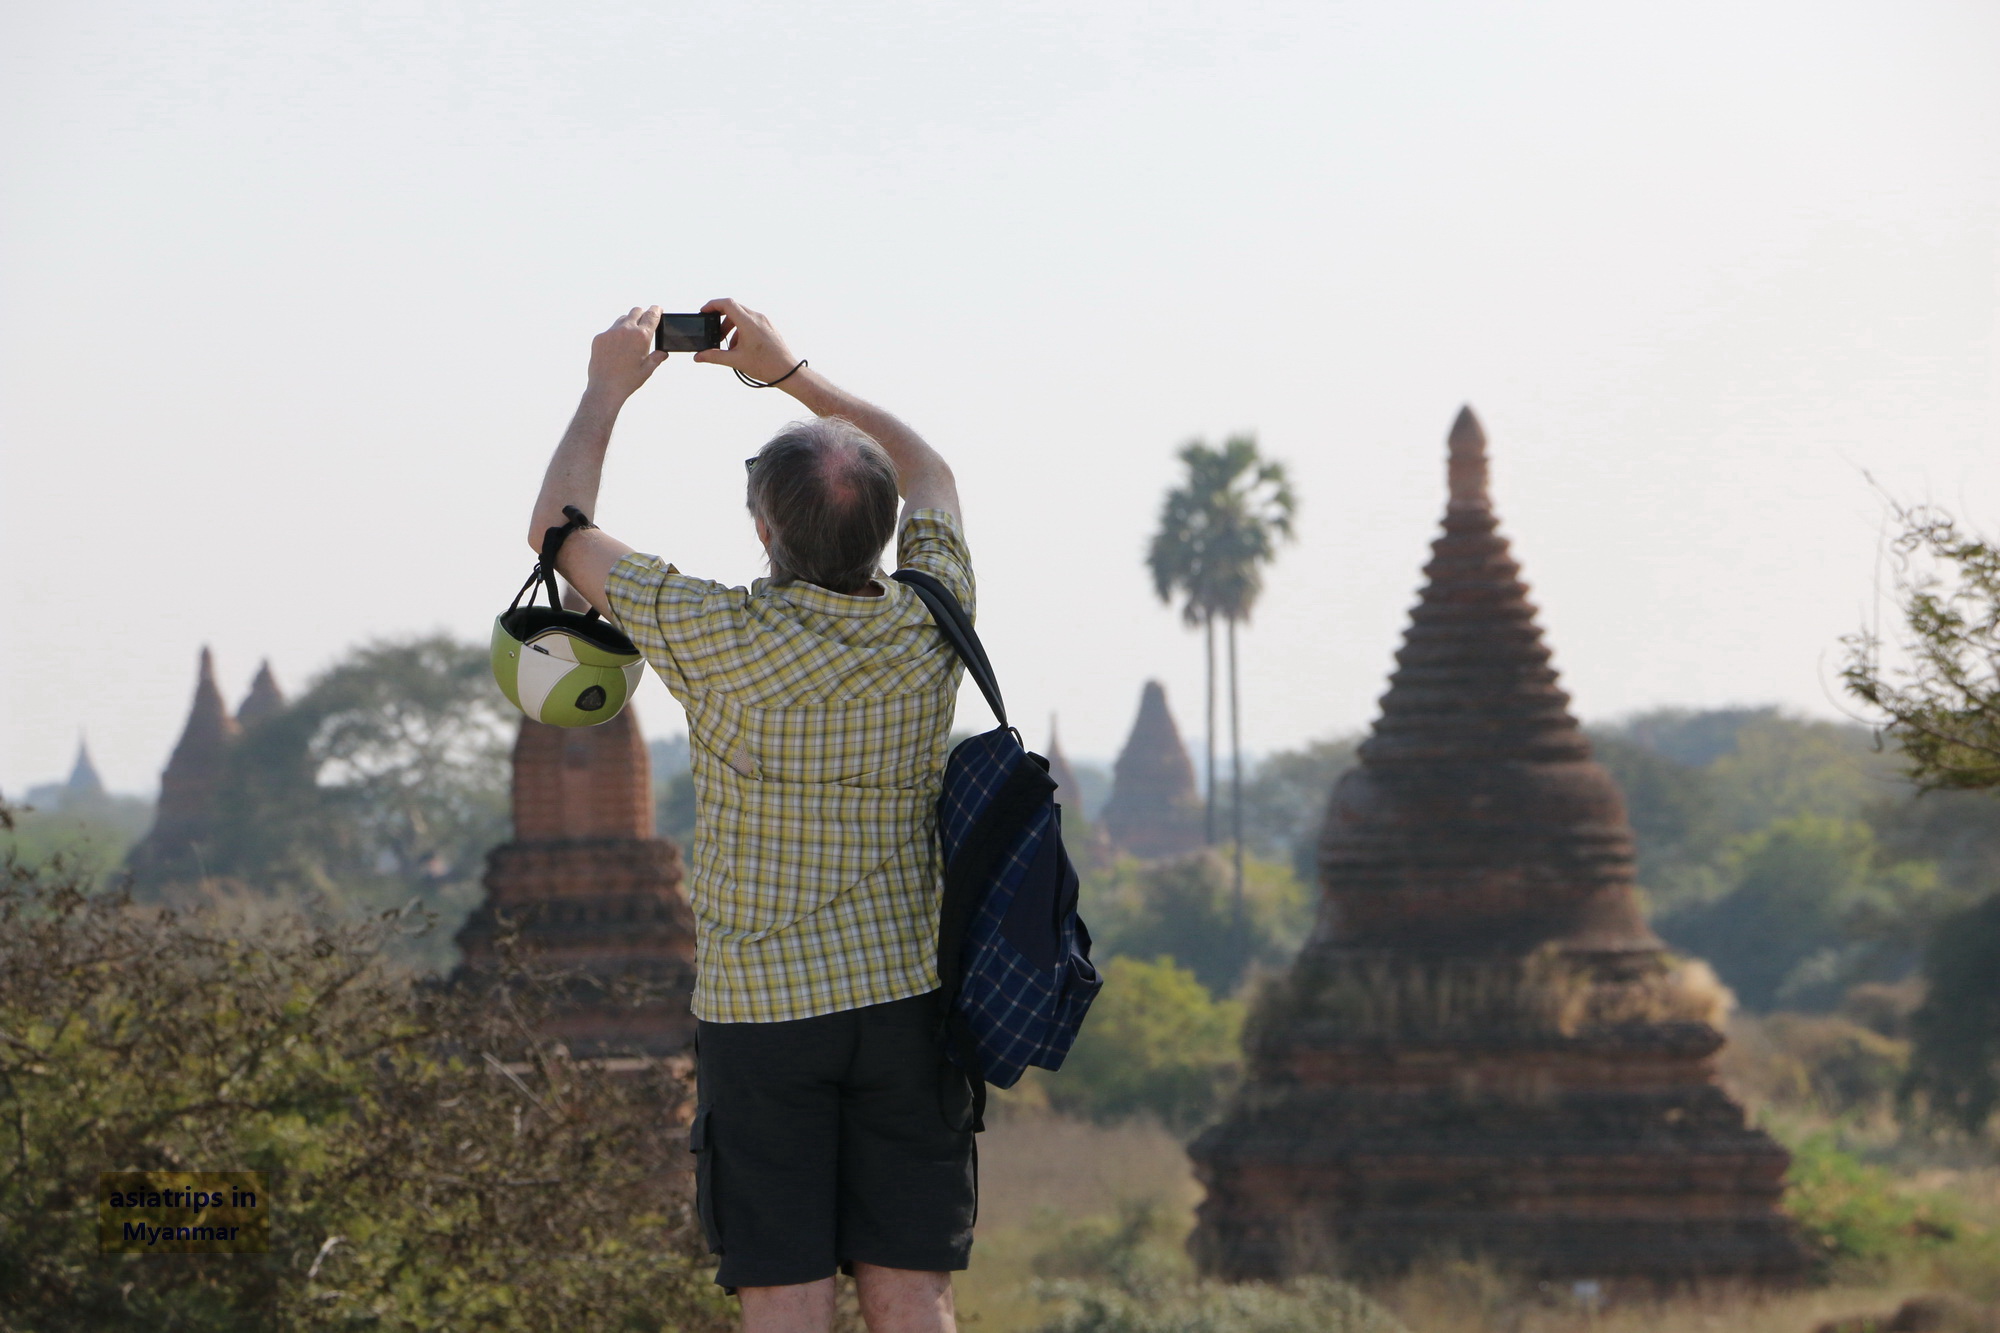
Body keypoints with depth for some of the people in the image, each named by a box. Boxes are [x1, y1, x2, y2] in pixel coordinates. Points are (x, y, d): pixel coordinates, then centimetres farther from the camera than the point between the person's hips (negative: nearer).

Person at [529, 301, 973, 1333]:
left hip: (760, 1014, -3)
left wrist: (608, 389, 15)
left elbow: (560, 530, 2)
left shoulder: (725, 637, -14)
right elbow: (927, 471, 20)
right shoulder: (928, 628, -3)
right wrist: (786, 372, 24)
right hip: (906, 1004, 3)